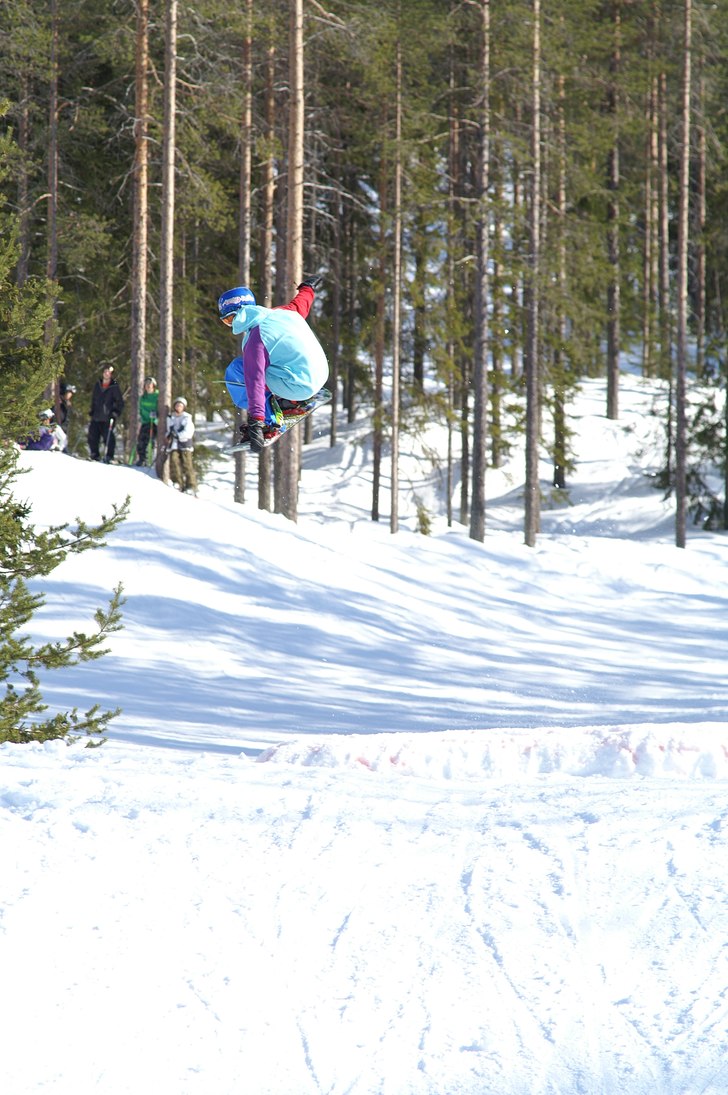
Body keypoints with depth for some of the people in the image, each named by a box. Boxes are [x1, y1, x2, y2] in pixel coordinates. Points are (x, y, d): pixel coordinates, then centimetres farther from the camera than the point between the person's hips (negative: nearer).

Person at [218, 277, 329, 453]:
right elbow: (300, 304, 27)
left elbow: (255, 382, -27)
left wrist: (255, 421, -34)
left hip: (299, 385, -9)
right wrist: (308, 288, 51)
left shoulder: (255, 339, -18)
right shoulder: (282, 313, 4)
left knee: (235, 371, -6)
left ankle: (268, 422, -8)